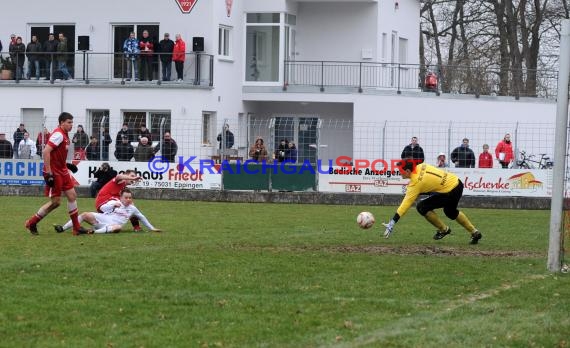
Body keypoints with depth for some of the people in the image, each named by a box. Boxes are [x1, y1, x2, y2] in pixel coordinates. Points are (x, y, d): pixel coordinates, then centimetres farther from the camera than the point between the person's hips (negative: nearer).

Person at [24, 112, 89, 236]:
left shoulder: (64, 134, 11)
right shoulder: (58, 134, -18)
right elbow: (46, 152, -25)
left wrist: (67, 165, 18)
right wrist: (48, 173, -27)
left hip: (62, 171, 9)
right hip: (53, 173, -9)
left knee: (72, 195, 6)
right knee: (56, 201, -5)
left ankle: (76, 227, 12)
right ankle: (31, 223, 9)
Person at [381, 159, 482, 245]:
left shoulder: (416, 183, -18)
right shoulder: (420, 167, 2)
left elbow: (406, 203, -21)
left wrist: (392, 223, -22)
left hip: (451, 192, -9)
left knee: (421, 207, -7)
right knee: (450, 212, 34)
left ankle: (443, 229, 8)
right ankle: (475, 233, 43)